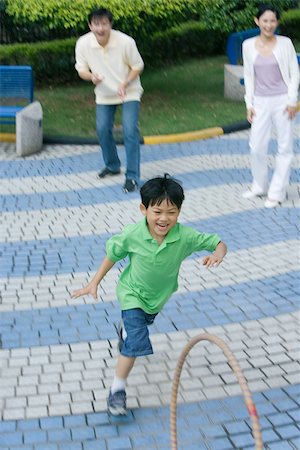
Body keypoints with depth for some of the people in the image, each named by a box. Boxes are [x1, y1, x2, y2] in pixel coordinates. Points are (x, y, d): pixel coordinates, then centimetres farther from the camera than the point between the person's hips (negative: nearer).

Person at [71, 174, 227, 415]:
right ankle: (118, 389, 0)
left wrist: (217, 254, -47)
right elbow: (113, 254, -14)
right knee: (136, 343, -17)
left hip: (159, 295, 4)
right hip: (132, 293, -4)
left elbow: (218, 242, -23)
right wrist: (94, 283, -10)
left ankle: (125, 330, 71)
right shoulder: (132, 235, -32)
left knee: (143, 323, 34)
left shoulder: (185, 236, -32)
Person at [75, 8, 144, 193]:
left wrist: (125, 84, -26)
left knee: (130, 131, -14)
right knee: (103, 130, 6)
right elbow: (81, 69, -5)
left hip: (129, 92, -3)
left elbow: (137, 66, -11)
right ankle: (112, 166, 31)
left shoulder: (126, 42, -26)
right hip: (104, 94, 4)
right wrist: (91, 76, -28)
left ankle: (132, 177, -8)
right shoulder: (83, 44, -18)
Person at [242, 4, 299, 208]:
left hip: (283, 101, -2)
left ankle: (277, 192, 12)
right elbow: (249, 76, 9)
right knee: (256, 147, 3)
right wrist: (249, 104, 4)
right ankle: (260, 186, 24)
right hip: (261, 102, 2)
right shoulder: (248, 45, 2)